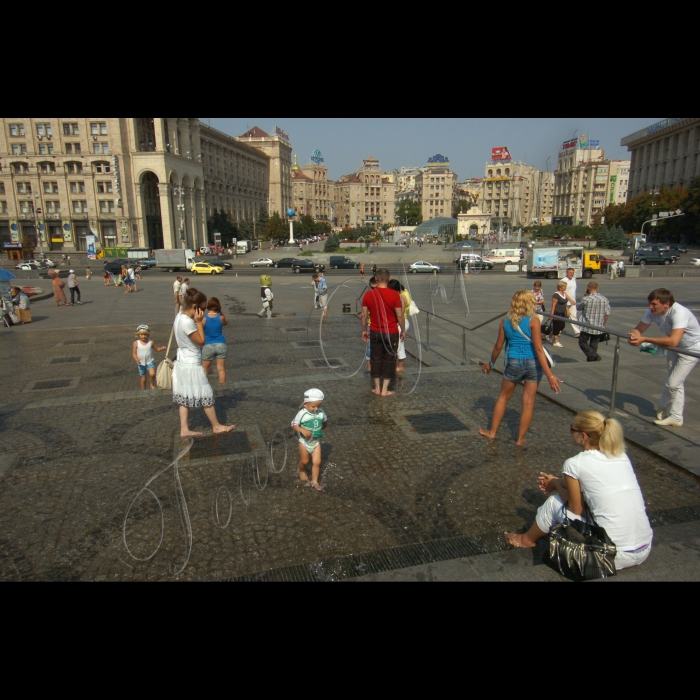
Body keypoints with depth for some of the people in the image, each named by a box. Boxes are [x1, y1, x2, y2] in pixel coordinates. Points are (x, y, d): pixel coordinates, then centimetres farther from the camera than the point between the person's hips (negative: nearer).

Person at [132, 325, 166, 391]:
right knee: (143, 379, 8)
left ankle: (152, 384, 3)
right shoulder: (136, 343, -5)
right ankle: (144, 391, 26)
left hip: (150, 362, -1)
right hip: (141, 363, 1)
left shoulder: (151, 342, -3)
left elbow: (157, 349, 8)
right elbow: (134, 353, -2)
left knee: (152, 374, -25)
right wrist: (136, 359, -20)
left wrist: (162, 348, -13)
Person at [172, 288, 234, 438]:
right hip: (192, 365, -10)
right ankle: (216, 426, 19)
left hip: (183, 363, 10)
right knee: (206, 395, 5)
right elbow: (201, 342, -18)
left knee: (185, 397, 14)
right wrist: (199, 322, -18)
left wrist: (197, 322, 5)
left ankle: (184, 429, 21)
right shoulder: (187, 322, -26)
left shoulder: (180, 317, 3)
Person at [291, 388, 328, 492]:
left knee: (317, 462, -1)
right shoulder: (302, 414, -23)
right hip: (304, 442, -2)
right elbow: (294, 425, -16)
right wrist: (302, 430, -31)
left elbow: (325, 421, 11)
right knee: (305, 461, 15)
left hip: (316, 442, 2)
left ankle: (314, 481, 15)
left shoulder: (321, 412, -10)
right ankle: (302, 471, 48)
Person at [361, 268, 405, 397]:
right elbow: (400, 315, -11)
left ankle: (377, 388, 22)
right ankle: (384, 390, 12)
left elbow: (364, 315, 1)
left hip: (375, 332, 3)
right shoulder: (394, 295, -14)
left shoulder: (368, 294, -5)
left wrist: (364, 330, 14)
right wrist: (403, 330, 3)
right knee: (389, 360, 8)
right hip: (391, 333, -2)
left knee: (376, 359, 14)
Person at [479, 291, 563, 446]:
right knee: (528, 402, 10)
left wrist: (491, 363, 21)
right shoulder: (533, 321, -12)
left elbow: (498, 346, 5)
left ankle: (492, 432, 30)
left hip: (514, 363, 2)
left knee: (503, 397, 20)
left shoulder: (506, 321, 0)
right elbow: (538, 349, -18)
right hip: (533, 364, -2)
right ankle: (520, 439, 20)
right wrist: (550, 375, -19)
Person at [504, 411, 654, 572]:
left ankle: (527, 540, 39)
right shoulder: (621, 455, 8)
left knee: (555, 502, 14)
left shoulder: (574, 463, -9)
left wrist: (556, 485, 16)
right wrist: (559, 481, 27)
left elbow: (576, 510, 0)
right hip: (645, 551, 6)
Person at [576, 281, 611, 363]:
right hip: (599, 328, 5)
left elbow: (578, 308, 3)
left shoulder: (586, 299, -15)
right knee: (594, 346, 14)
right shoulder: (605, 300, 1)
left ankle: (595, 357, -7)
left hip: (587, 327, -5)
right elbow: (607, 314, 5)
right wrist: (604, 325, 18)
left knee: (582, 343, 9)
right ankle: (590, 362, 19)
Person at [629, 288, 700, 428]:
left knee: (673, 383, -7)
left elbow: (673, 341, -47)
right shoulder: (652, 312, -16)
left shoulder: (679, 313, -37)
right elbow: (638, 329, -8)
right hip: (675, 348, 8)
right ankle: (675, 418, 28)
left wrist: (644, 339, -47)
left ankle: (663, 407, 18)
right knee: (676, 383, 16)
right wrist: (635, 335, -33)